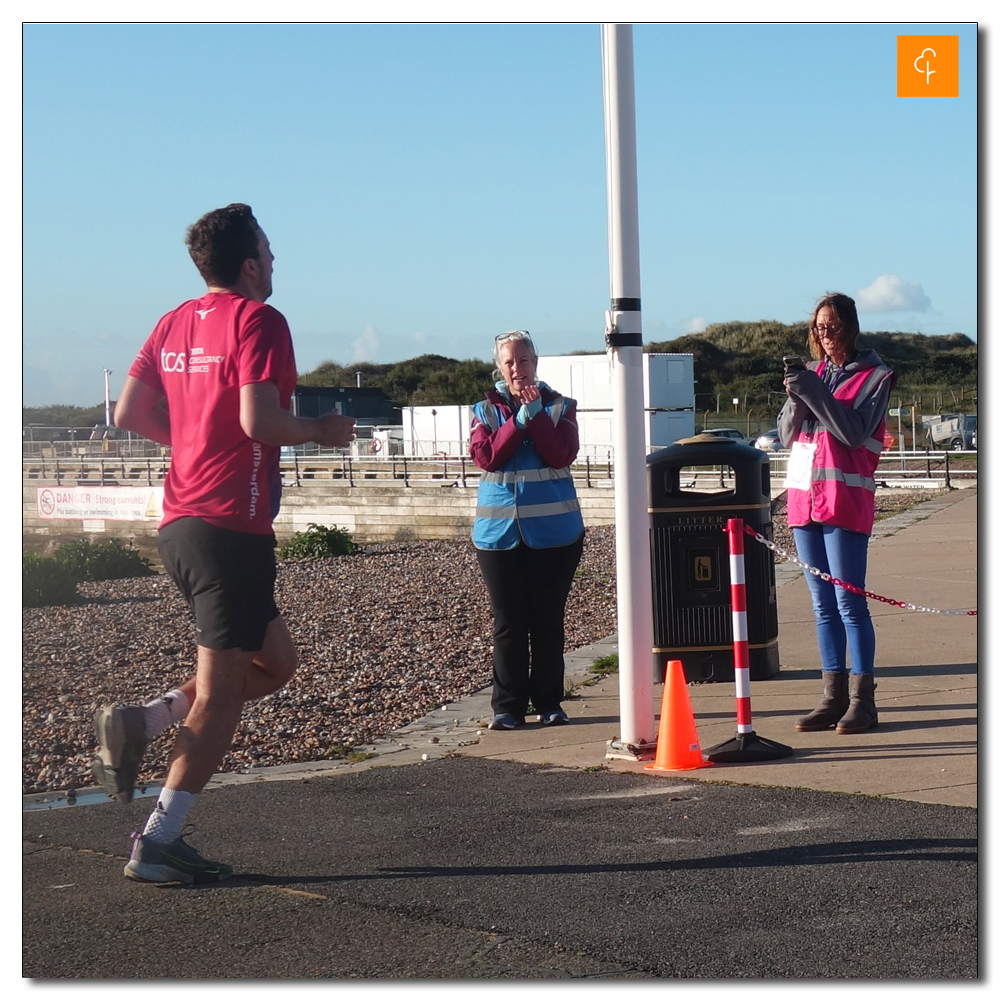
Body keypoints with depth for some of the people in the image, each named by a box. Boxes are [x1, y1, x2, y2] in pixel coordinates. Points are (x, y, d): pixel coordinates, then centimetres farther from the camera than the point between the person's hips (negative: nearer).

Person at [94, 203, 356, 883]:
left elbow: (129, 414, 13)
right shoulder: (258, 320, -10)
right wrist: (321, 432, -4)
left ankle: (142, 722, 5)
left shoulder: (175, 323, 13)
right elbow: (259, 421, -21)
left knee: (276, 661, 20)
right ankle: (159, 845, -1)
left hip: (181, 522, 9)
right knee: (221, 695, -2)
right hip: (232, 527, -9)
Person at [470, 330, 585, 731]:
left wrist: (536, 414, -16)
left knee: (549, 621, 4)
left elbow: (562, 455, -10)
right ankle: (507, 706, 6)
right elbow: (485, 456, -9)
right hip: (499, 530, 1)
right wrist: (519, 420, -17)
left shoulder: (558, 406, 5)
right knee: (508, 623, 2)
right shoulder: (485, 409, 8)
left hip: (554, 529, -1)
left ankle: (549, 702, 12)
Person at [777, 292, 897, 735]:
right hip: (804, 497, 6)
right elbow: (787, 435, 10)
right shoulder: (814, 372, 15)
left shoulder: (874, 375, -1)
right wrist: (795, 397, -7)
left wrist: (813, 391, -18)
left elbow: (853, 432, -13)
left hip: (846, 502, -6)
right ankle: (833, 696, 12)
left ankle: (862, 699, -4)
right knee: (823, 605, 8)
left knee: (850, 603, -7)